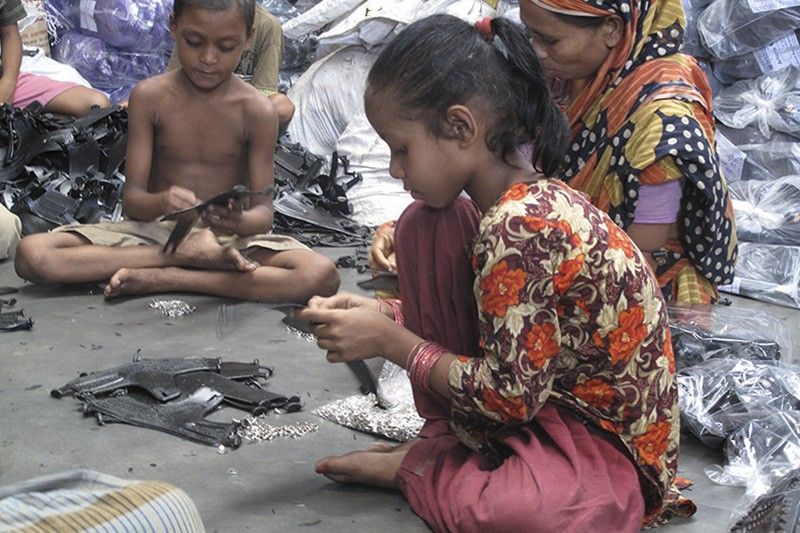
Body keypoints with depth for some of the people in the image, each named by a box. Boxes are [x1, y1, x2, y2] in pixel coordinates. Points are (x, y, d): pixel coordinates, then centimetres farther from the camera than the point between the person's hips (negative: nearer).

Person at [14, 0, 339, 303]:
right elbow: (131, 198, -7)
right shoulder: (150, 96, -5)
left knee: (322, 274, -31)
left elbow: (263, 212, -8)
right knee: (32, 255, -23)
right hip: (154, 228, 1)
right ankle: (187, 258, -19)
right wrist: (161, 203, -32)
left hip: (228, 237, 0)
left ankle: (163, 279, -25)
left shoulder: (257, 111, -6)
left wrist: (240, 221, -33)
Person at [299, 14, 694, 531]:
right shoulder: (529, 198, -2)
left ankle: (414, 469, -6)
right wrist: (381, 313, -2)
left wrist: (390, 342, -14)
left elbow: (509, 396, -24)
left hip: (607, 442, -8)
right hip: (542, 389, 8)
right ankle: (450, 441, 3)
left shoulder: (521, 227, -29)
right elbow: (496, 314, 8)